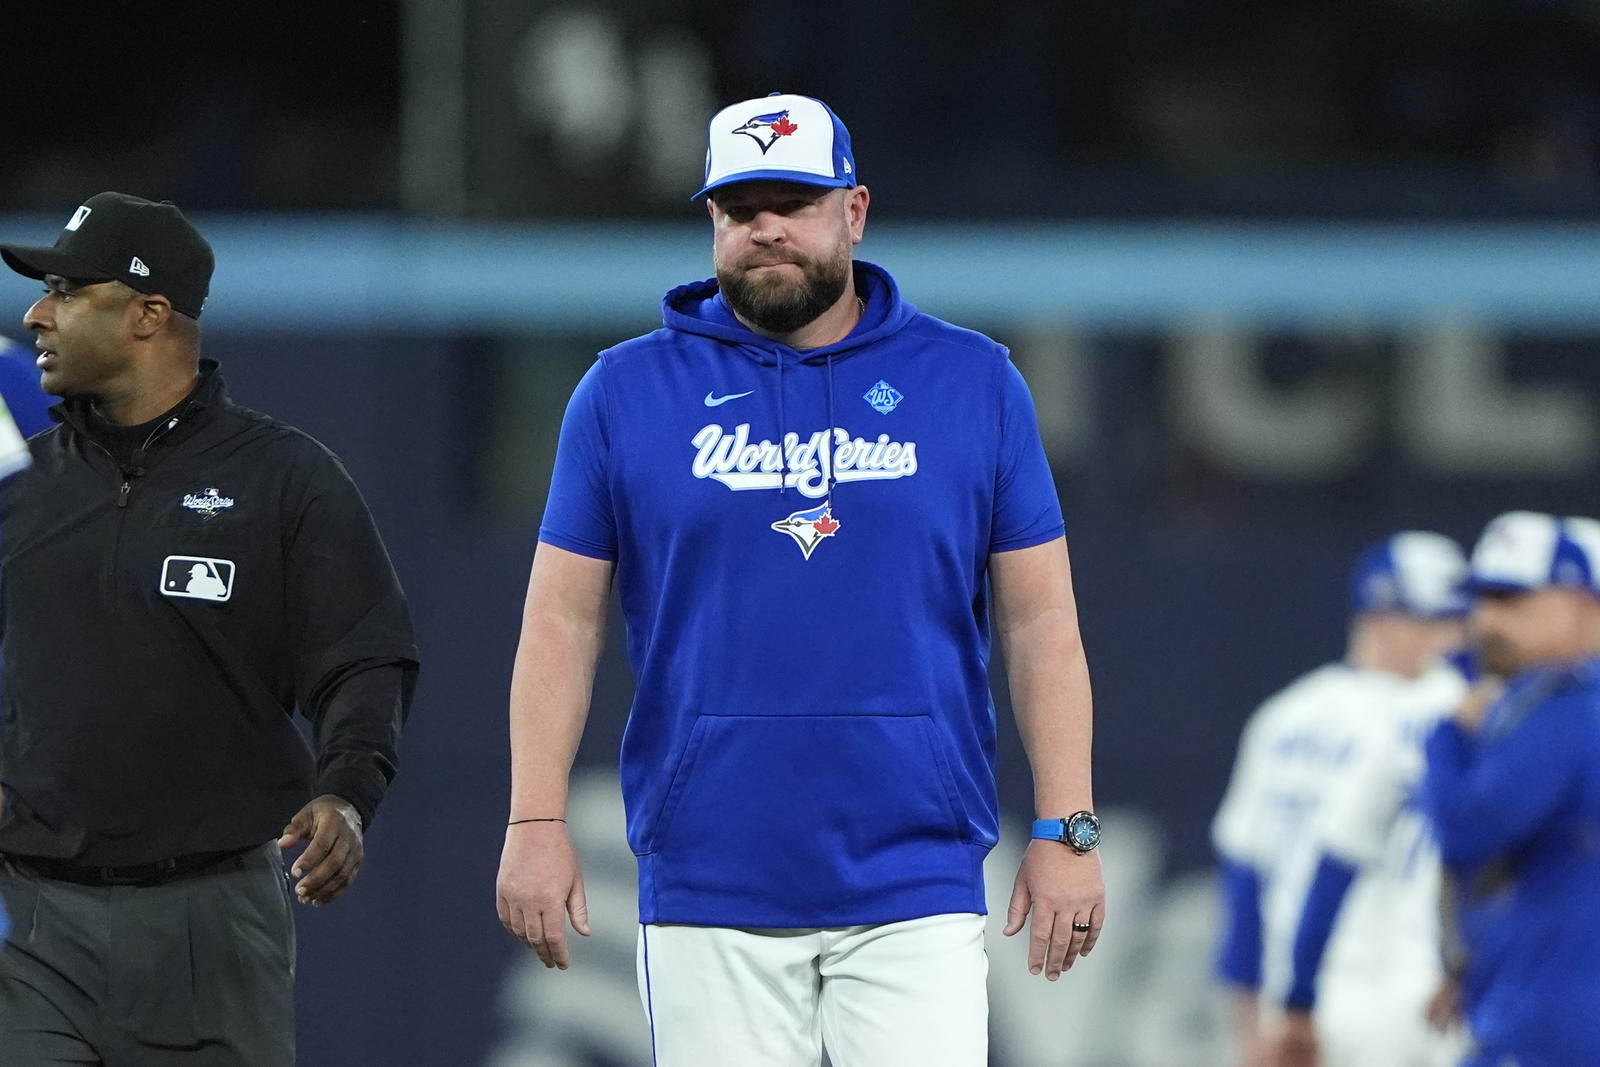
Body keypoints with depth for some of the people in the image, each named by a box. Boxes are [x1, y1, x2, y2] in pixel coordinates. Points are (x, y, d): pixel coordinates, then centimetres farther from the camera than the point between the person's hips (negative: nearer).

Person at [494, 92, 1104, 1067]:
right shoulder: (628, 392, 7)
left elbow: (1041, 622, 6)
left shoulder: (974, 384, 7)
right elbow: (564, 620, 5)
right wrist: (537, 820, -4)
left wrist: (1068, 830, -1)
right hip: (708, 882, 0)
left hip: (916, 883, 0)